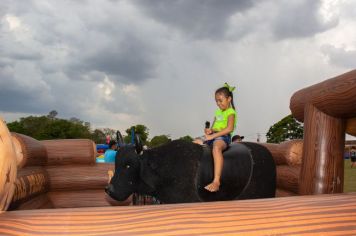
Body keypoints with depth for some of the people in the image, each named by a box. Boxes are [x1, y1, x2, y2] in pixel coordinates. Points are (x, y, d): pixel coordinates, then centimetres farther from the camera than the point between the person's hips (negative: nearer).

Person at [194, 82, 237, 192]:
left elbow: (229, 128, -20)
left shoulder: (231, 112, -3)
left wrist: (212, 135, -23)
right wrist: (209, 130, -1)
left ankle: (216, 182, -50)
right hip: (213, 136, 9)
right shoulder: (218, 111, 22)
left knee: (216, 148, -40)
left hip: (223, 137, -9)